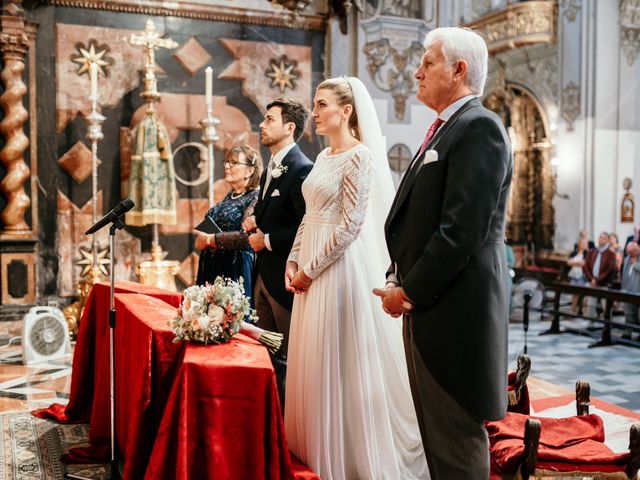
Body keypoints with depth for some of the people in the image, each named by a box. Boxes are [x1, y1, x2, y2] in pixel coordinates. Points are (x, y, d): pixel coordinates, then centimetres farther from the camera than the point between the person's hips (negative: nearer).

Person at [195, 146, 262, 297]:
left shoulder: (256, 198, -9)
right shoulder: (230, 196, 14)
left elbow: (246, 237, -21)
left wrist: (209, 239, -13)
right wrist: (201, 238, 5)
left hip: (235, 270, -7)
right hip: (212, 268, 7)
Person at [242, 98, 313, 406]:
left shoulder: (302, 168, -16)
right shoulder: (270, 170, 14)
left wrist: (267, 239, -16)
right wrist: (254, 221, 4)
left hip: (284, 276, -10)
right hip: (263, 274, 10)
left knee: (288, 356, 2)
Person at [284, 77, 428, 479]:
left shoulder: (359, 156, -12)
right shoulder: (324, 156, 14)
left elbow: (351, 224, -18)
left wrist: (312, 268, -15)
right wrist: (294, 261, 7)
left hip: (341, 268, -9)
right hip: (311, 270, 9)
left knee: (339, 364, 0)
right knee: (313, 365, 14)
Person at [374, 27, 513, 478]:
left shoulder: (479, 127, -13)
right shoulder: (444, 129, 17)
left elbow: (463, 229, -21)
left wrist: (410, 292, -14)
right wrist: (398, 279, 6)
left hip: (455, 308, -9)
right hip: (425, 302, 10)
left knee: (456, 434, 1)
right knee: (434, 427, 18)